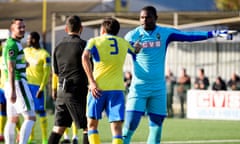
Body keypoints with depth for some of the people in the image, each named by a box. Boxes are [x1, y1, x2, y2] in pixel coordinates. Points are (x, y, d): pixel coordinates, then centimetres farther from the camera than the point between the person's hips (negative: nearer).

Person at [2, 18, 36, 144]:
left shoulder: (8, 43, 18)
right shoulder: (13, 45, -13)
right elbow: (11, 69, -20)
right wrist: (13, 91, -24)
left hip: (9, 84, 10)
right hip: (18, 83, -10)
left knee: (12, 120, 11)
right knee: (30, 117, -10)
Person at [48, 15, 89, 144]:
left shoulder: (59, 47, 11)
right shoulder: (82, 45, -8)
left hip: (62, 91, 6)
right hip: (78, 91, -6)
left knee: (58, 128, 8)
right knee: (88, 127, 0)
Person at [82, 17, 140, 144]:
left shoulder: (95, 41, 7)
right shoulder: (124, 43, 16)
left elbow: (85, 57, -12)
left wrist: (92, 82, -15)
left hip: (98, 88, -2)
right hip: (117, 88, 2)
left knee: (92, 124, 12)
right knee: (116, 126, -4)